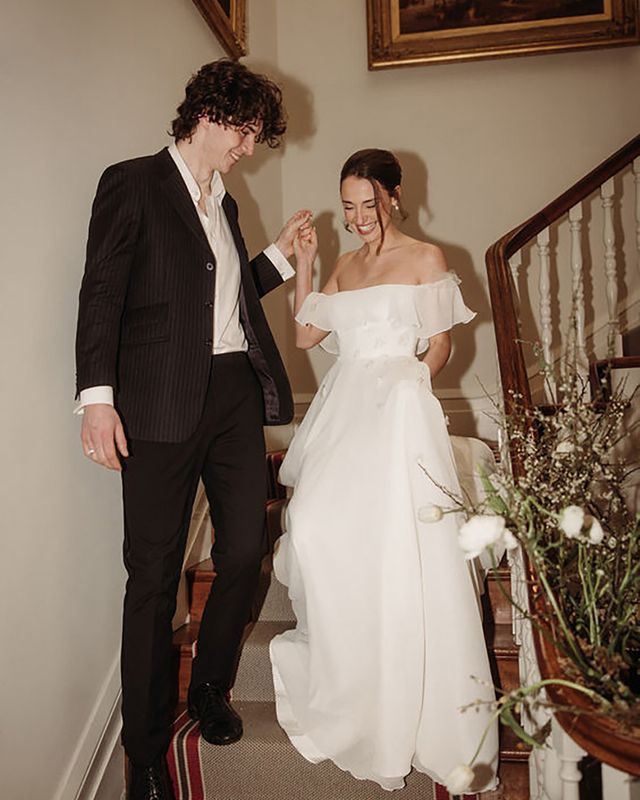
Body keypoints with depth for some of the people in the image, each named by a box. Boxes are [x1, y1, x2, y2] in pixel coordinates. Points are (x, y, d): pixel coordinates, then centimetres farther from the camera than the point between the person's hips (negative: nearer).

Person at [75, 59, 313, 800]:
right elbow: (101, 293, -8)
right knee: (155, 576, 0)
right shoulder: (132, 184, 1)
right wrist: (97, 395, -17)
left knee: (244, 552, 9)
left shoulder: (223, 203, 22)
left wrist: (279, 256, 17)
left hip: (236, 391, 7)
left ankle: (210, 687, 35)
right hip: (163, 402, -7)